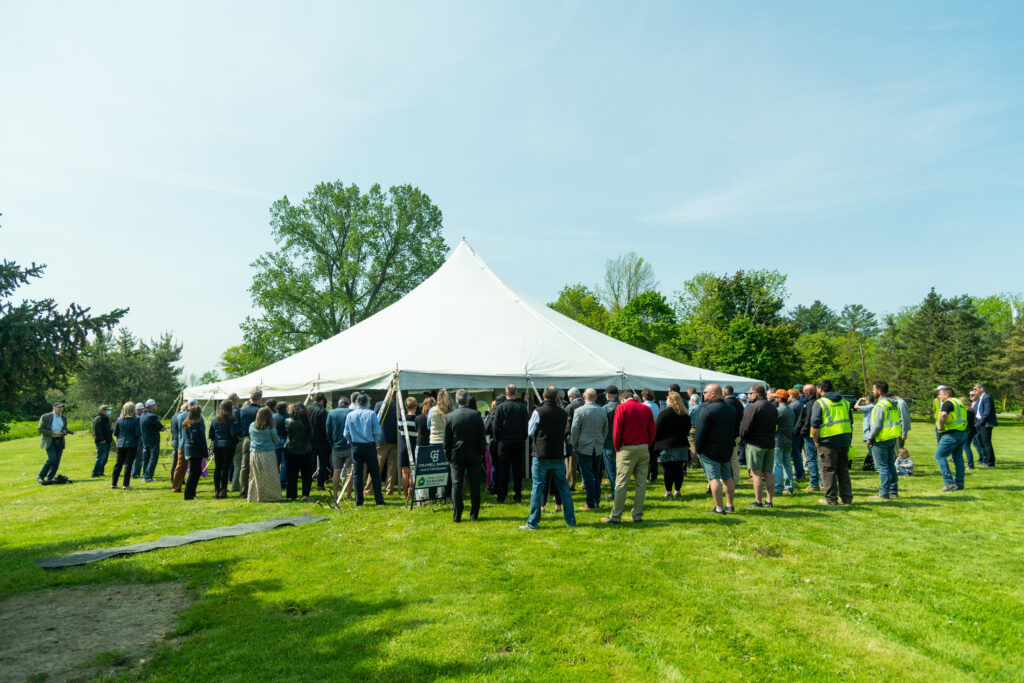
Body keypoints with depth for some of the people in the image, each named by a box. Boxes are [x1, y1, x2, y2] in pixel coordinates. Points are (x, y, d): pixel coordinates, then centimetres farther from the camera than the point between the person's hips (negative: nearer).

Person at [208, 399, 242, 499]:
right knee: (225, 468, -1)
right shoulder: (232, 420, -11)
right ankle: (223, 490, 0)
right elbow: (235, 433, -18)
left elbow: (211, 435, 9)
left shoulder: (214, 420, 5)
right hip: (228, 446, -4)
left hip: (217, 446, 4)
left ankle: (216, 490, 14)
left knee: (217, 468, 10)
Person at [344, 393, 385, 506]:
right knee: (375, 474, 4)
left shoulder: (350, 415, 2)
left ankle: (358, 501, 9)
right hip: (369, 446, -2)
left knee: (357, 474, 8)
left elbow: (346, 434, 4)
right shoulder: (371, 414, -7)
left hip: (356, 447, 3)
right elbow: (377, 432, -7)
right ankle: (379, 500, 5)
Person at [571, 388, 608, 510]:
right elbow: (605, 430, 10)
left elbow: (574, 430, -8)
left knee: (588, 476, 0)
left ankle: (590, 504, 2)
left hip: (584, 447, -4)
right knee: (596, 475, 13)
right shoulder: (603, 411, 3)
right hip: (598, 447, 4)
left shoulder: (579, 411, -12)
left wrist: (574, 445, 3)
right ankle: (597, 502, 17)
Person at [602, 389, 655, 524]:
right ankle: (638, 515, 13)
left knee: (621, 484, -2)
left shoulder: (621, 407, -3)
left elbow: (616, 431, -7)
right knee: (641, 484, 8)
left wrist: (617, 448, 4)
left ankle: (616, 516, -1)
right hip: (644, 449, 4)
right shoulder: (646, 409, 8)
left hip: (627, 449, -4)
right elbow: (653, 432, 7)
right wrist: (647, 446, 13)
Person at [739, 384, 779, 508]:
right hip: (770, 443, 8)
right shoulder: (773, 408, 13)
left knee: (756, 473, -4)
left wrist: (743, 437, 2)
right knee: (768, 473, 10)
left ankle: (758, 501, -3)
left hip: (755, 444, -8)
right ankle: (769, 501, 13)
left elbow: (745, 427, -14)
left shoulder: (752, 407, -13)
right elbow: (775, 425, 18)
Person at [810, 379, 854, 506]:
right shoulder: (844, 402, 14)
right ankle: (846, 498, 19)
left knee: (828, 471, 0)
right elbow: (850, 422, 18)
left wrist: (816, 442, -6)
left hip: (827, 441, -6)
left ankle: (831, 499, 2)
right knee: (843, 470, 15)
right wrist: (849, 440, 21)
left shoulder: (819, 403, -7)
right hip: (844, 441, 6)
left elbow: (815, 425, -14)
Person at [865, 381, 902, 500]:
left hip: (881, 440, -9)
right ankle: (893, 491, 21)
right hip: (893, 438, 9)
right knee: (891, 465, 15)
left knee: (882, 467, -3)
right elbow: (897, 421, 15)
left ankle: (884, 493, -1)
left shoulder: (881, 405, -18)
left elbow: (877, 425, -21)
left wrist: (870, 438, -11)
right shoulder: (893, 403, 11)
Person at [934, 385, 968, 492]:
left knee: (939, 456, -7)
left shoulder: (948, 403, -10)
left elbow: (943, 415, -30)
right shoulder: (959, 402, 21)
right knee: (958, 458, 13)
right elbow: (965, 418, 30)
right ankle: (959, 483, 16)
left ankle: (949, 482, -11)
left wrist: (940, 426, -16)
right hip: (962, 433, 10)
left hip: (952, 434, -10)